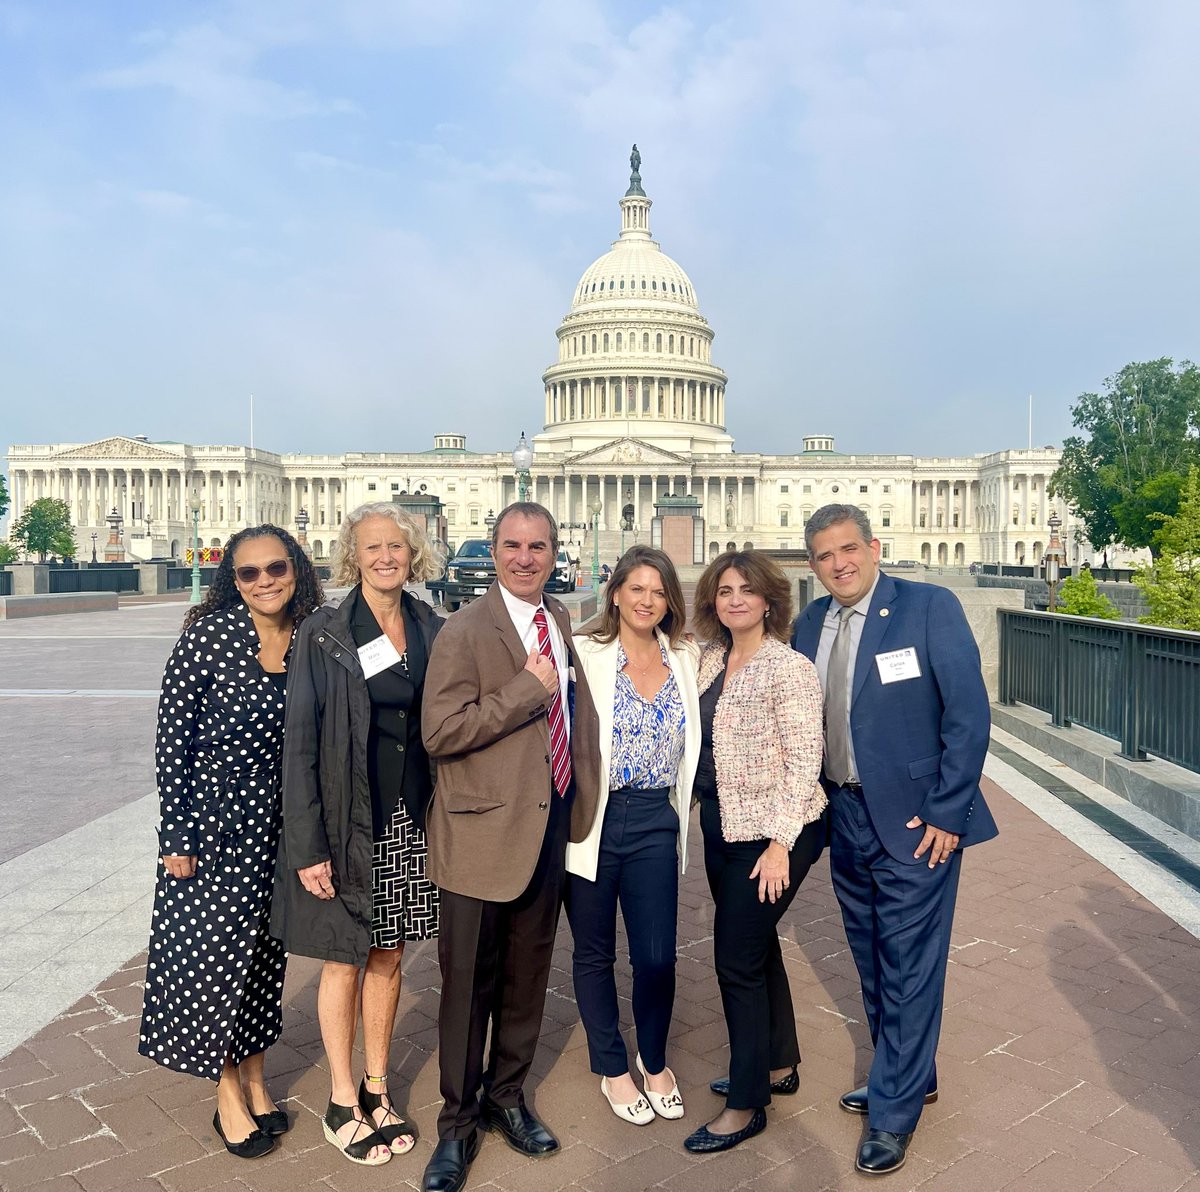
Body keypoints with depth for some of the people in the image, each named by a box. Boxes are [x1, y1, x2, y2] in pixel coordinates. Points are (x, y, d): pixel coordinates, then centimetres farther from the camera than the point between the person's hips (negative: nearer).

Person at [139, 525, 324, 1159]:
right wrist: (176, 838, -10)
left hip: (279, 827, 4)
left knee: (264, 952, 16)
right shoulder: (207, 637, -13)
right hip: (215, 824, -4)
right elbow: (171, 741, -10)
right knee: (215, 953, 7)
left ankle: (255, 1078, 36)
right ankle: (228, 1095, 27)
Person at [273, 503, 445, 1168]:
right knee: (345, 960, 10)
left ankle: (377, 1090, 33)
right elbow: (300, 741, -10)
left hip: (410, 821, 4)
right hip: (348, 822, -3)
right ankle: (342, 1102, 29)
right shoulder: (325, 634, -9)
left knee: (388, 958, 15)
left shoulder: (431, 630, 3)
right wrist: (307, 846, -14)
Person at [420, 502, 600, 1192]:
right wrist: (528, 688, -21)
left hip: (550, 829, 6)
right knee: (469, 983, 8)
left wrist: (580, 803, 11)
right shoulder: (467, 630, -12)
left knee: (528, 977, 19)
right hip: (485, 832, -6)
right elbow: (440, 733, -21)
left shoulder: (563, 623, 8)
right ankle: (458, 1122, 29)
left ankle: (507, 1096, 41)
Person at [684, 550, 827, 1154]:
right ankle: (780, 1065, 39)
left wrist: (780, 843, -19)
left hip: (773, 834, -7)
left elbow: (803, 762, -17)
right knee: (757, 946, 20)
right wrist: (707, 816, 11)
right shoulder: (711, 661, 5)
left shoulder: (789, 669, -16)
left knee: (737, 957, -1)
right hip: (722, 828, 8)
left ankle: (746, 1105, 16)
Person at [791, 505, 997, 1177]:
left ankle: (895, 1113, 22)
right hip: (846, 819, 6)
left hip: (916, 820, -6)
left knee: (908, 968, 4)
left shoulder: (930, 607, -12)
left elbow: (969, 714, -14)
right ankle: (912, 1075, 41)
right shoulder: (809, 624, 4)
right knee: (873, 963, 19)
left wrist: (946, 814, -15)